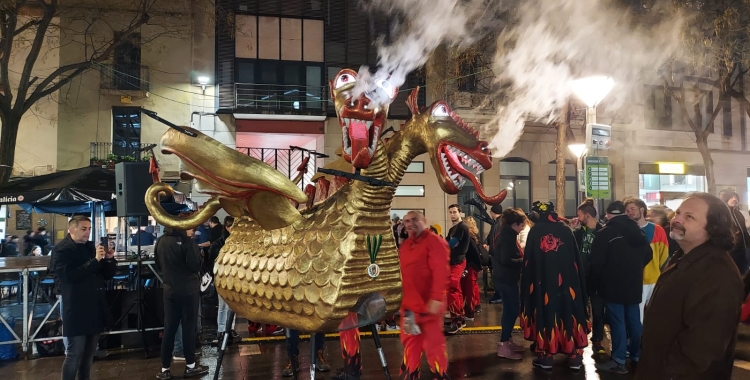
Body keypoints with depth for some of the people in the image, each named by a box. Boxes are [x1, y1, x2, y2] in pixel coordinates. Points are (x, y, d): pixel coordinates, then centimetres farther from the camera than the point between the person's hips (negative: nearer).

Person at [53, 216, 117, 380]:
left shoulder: (91, 247, 13)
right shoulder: (62, 250, -6)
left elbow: (107, 274, 14)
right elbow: (70, 276, -22)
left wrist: (109, 259, -6)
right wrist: (95, 260, -26)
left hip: (96, 309, 7)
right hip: (76, 311, -6)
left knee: (89, 353, 14)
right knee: (74, 354, -2)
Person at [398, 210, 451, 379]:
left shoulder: (434, 241, -11)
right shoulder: (405, 245, 15)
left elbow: (440, 272, -19)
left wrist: (436, 299, -25)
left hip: (428, 304, -8)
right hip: (409, 304, 8)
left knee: (433, 344, 2)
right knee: (410, 343, 18)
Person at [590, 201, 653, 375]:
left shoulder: (604, 233, -13)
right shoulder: (638, 231, 6)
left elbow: (597, 262, -13)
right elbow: (648, 255, 17)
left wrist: (597, 283, 1)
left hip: (613, 286, -6)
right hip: (634, 285, 6)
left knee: (617, 323, -3)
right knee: (634, 321, 14)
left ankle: (619, 361, -1)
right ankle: (637, 355, 24)